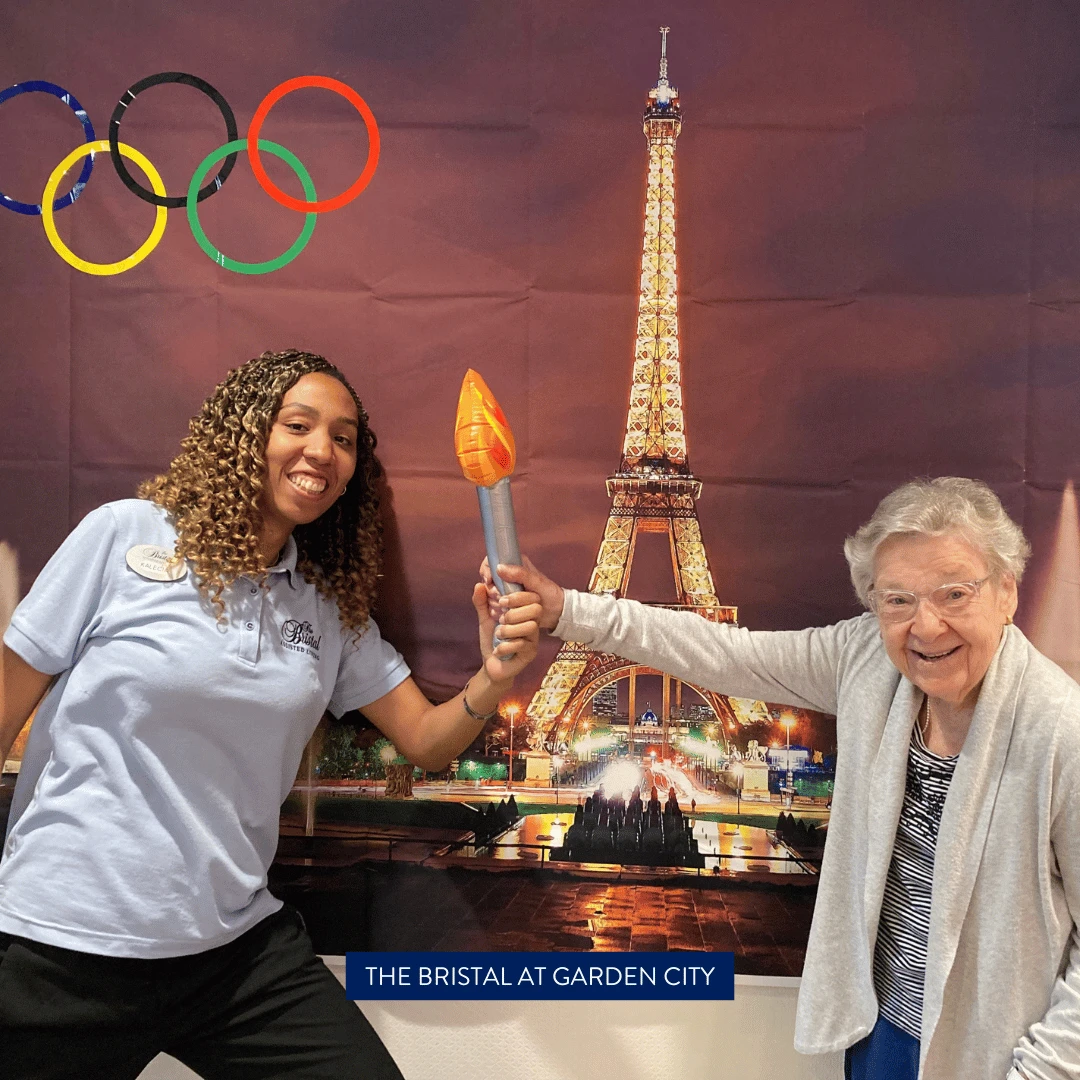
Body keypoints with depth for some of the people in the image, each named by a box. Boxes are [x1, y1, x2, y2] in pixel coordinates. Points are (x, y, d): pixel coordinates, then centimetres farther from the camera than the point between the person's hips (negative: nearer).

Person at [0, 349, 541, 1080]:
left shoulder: (334, 607, 5)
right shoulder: (126, 535, -8)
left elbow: (427, 741, 6)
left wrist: (493, 680, -15)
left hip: (235, 943, 4)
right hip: (63, 939, -3)